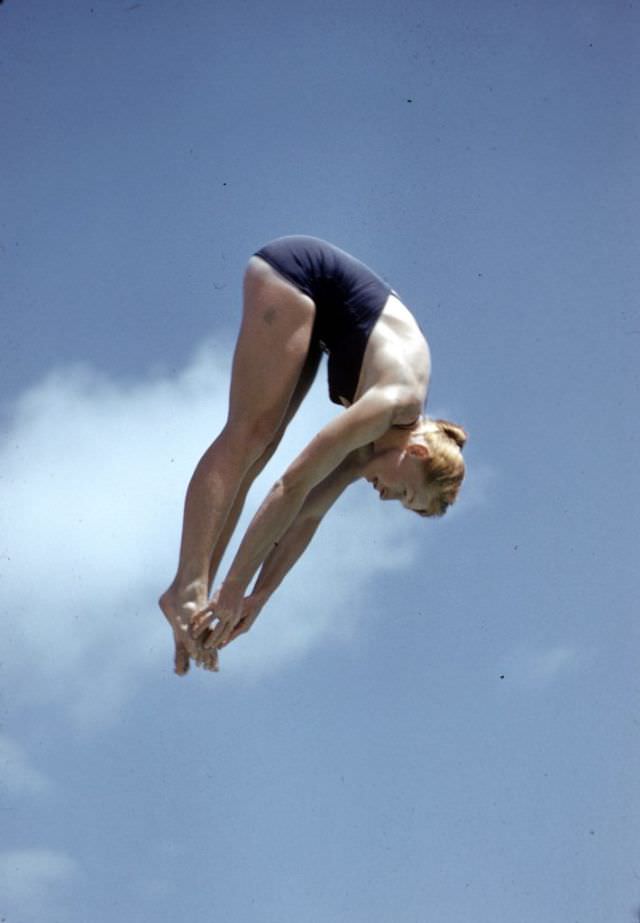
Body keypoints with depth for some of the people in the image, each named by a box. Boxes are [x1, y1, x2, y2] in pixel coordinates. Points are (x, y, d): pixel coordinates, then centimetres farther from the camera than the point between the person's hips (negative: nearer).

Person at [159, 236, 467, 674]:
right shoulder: (398, 402, -25)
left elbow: (308, 513, 2)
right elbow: (294, 485, -29)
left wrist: (256, 597, 0)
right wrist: (235, 588, -30)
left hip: (317, 299, 7)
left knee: (259, 448, -2)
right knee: (248, 435, -18)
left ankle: (197, 594, -7)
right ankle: (189, 587, -25)